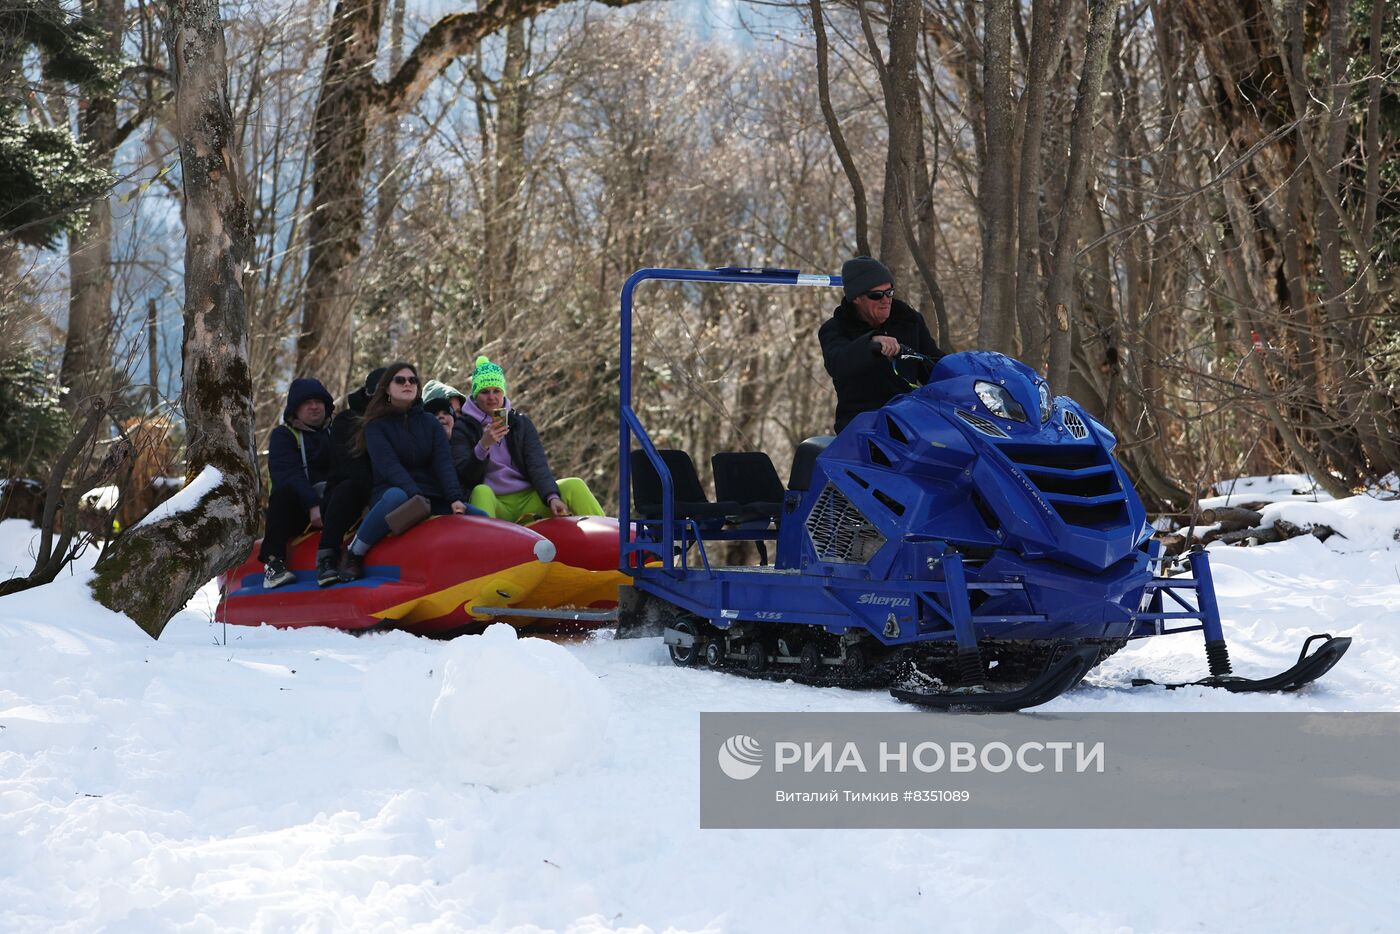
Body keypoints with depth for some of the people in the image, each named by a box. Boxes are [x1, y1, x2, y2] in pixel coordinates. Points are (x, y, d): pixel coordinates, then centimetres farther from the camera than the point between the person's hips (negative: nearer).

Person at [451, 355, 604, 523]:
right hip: (491, 503, -3)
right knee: (481, 492, -36)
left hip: (528, 500, 3)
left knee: (574, 486, -18)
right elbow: (464, 477, -8)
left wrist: (552, 497, -20)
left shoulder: (521, 422, 11)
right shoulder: (463, 427, 3)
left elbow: (538, 466, -1)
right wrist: (483, 445, -24)